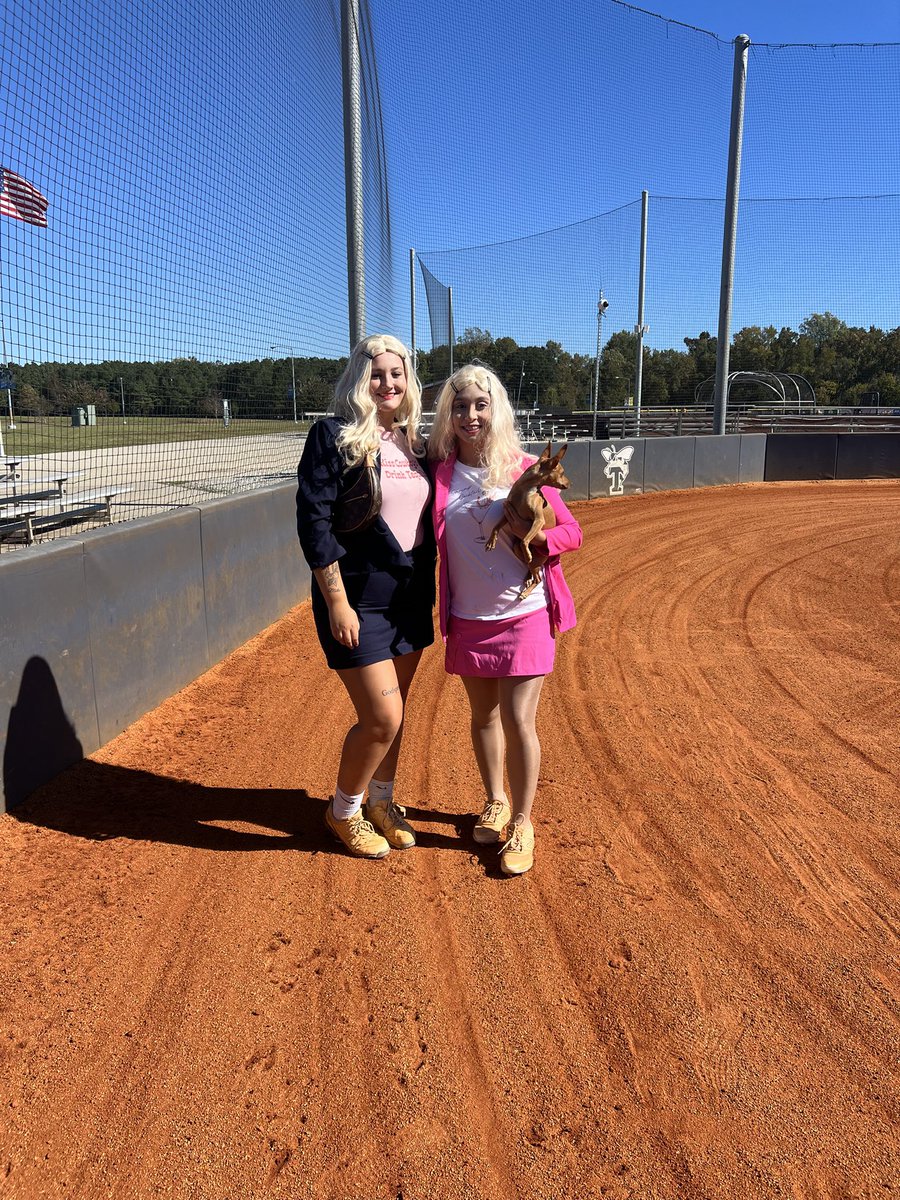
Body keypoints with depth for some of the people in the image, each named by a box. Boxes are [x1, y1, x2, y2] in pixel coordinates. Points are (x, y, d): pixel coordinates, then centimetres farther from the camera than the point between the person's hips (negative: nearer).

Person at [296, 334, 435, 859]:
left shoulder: (415, 443, 10)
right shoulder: (334, 436, -9)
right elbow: (314, 522, -14)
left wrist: (429, 592, 10)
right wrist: (337, 601, -18)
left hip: (411, 598, 6)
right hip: (358, 600, -6)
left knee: (394, 711, 15)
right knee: (382, 716, -6)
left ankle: (380, 801, 36)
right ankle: (344, 810, 19)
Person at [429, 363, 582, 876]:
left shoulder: (524, 469, -6)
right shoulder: (440, 472, 0)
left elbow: (572, 531, -1)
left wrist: (535, 535, -21)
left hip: (524, 614, -3)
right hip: (468, 619, 3)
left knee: (519, 722, -4)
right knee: (484, 716, 16)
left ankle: (522, 823, 16)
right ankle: (495, 802, 37)